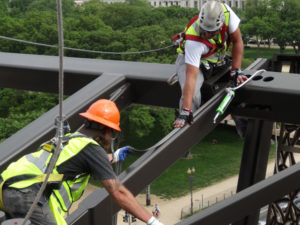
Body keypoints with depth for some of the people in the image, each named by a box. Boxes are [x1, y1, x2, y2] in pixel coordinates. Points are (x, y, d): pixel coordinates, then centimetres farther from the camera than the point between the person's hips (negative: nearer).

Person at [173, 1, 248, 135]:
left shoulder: (226, 12, -34)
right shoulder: (193, 41, -42)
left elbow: (237, 41, -17)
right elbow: (191, 76, -45)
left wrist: (236, 70, -22)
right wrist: (185, 111, -49)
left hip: (217, 58, 6)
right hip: (190, 59, -6)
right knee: (192, 95, -25)